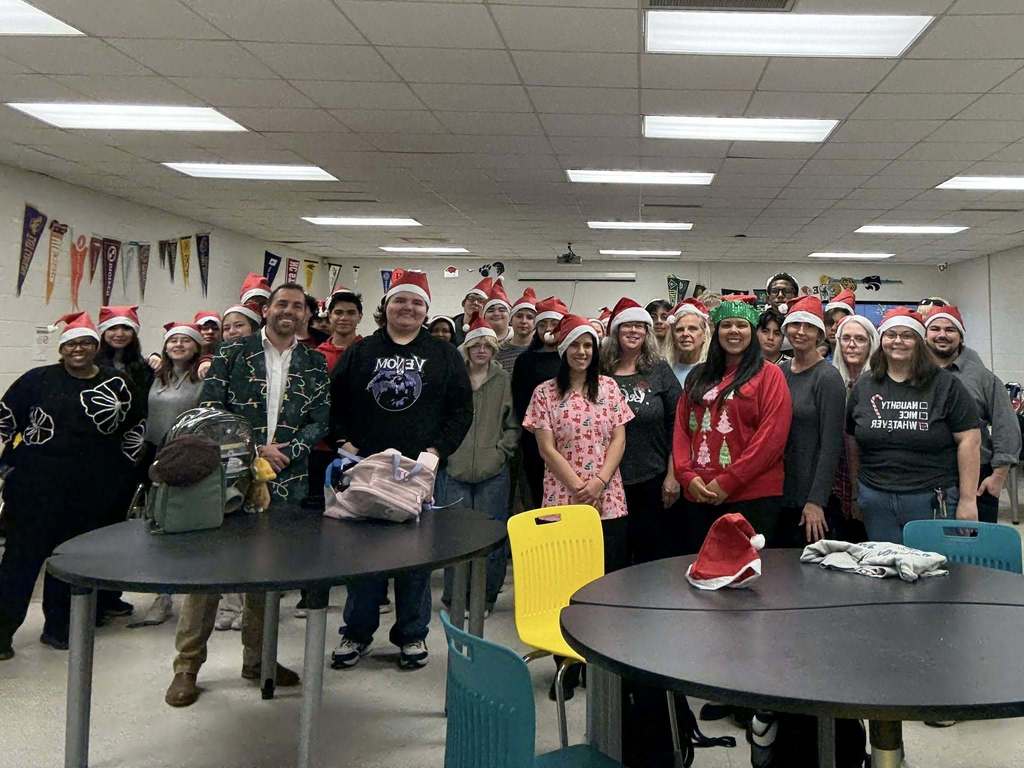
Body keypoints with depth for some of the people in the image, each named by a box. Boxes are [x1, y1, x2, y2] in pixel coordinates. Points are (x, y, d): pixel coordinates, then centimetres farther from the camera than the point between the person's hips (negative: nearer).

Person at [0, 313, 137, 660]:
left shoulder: (116, 384, 4)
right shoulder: (38, 379, 0)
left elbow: (135, 427, 11)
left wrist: (117, 464, 5)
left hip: (88, 491, 2)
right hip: (35, 486, -2)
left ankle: (57, 627, 25)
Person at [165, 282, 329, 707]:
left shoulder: (315, 365, 9)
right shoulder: (232, 353, 1)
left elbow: (319, 419, 4)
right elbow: (210, 409, -5)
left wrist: (286, 452, -12)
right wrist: (254, 451, -12)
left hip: (285, 483, 3)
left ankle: (258, 657, 28)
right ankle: (187, 665, 13)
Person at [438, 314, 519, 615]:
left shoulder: (505, 381, 5)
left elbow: (513, 425, 7)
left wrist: (500, 451, -4)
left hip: (493, 473, 0)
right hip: (454, 470, 0)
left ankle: (486, 597, 21)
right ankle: (453, 597, 19)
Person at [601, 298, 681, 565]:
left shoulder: (660, 371, 2)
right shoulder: (602, 374, 3)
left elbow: (676, 425, 1)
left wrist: (672, 476, -5)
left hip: (654, 481, 0)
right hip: (612, 481, 1)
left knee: (656, 554, 8)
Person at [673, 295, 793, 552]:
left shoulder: (769, 375, 0)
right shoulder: (698, 376, 15)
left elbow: (772, 436, -10)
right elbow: (681, 428, 11)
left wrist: (727, 482, -14)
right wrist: (687, 476, -5)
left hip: (751, 495, -4)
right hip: (698, 495, 5)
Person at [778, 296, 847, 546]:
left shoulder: (827, 377, -9)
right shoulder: (779, 372, 7)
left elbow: (831, 445, -12)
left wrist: (816, 501, -16)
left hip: (811, 499, -5)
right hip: (777, 495, 5)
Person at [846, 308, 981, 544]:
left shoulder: (945, 384, -2)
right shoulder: (863, 386, 7)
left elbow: (969, 440, -5)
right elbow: (852, 440, 14)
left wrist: (968, 500, -9)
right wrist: (859, 490, 14)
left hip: (931, 500, -3)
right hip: (876, 501, 3)